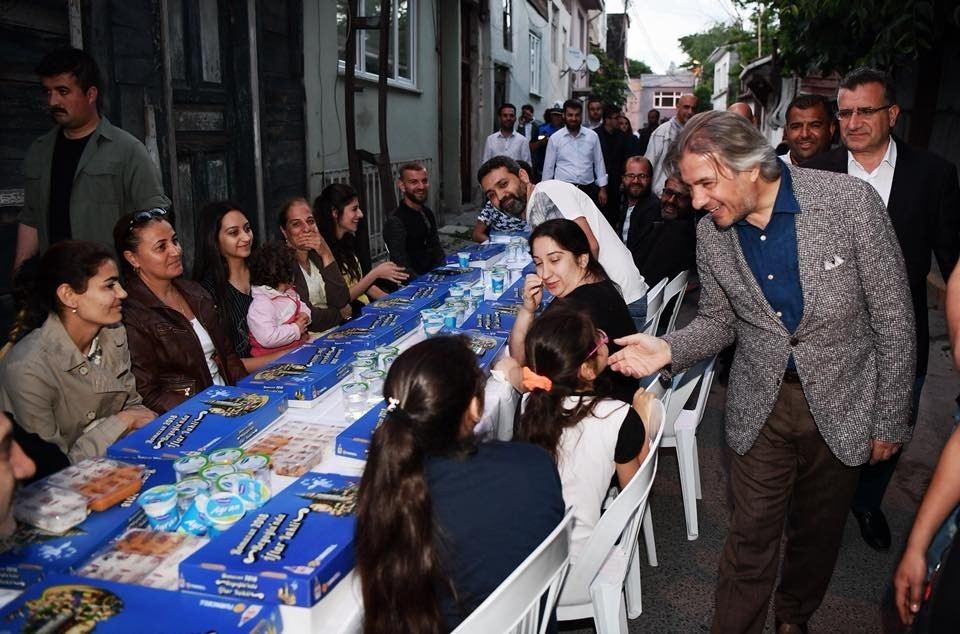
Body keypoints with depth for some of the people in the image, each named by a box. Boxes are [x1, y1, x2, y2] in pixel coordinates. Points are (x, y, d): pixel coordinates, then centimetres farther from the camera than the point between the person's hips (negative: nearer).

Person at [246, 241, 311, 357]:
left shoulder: (289, 292, 11)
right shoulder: (260, 306, -21)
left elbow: (302, 306, 29)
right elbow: (268, 338, -30)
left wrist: (305, 315, 5)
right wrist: (296, 329, -20)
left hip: (298, 346, 9)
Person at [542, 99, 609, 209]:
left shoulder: (592, 136, 6)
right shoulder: (555, 138, 3)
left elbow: (599, 163, 9)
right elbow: (548, 167, 6)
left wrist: (603, 189, 5)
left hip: (588, 189, 1)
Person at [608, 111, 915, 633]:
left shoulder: (851, 202, -19)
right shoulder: (711, 234, -9)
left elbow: (892, 317, -11)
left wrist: (890, 419, -6)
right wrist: (668, 349, -17)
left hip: (840, 403, -1)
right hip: (761, 405, 1)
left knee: (817, 532, 19)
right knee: (751, 537, 7)